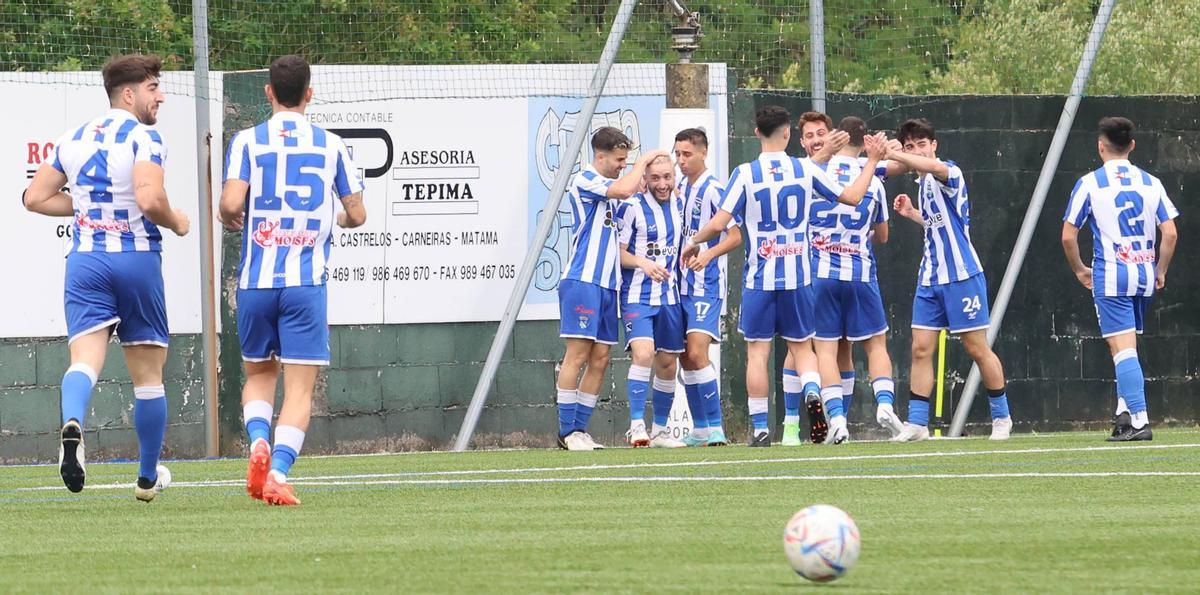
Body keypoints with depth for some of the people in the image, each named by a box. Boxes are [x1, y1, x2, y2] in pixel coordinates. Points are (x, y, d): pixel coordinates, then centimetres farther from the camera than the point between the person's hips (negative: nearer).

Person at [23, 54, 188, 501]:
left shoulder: (72, 139, 11)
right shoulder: (142, 138, -8)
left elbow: (35, 198, 14)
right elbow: (150, 200, -22)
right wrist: (176, 223, -2)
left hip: (85, 262, 4)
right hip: (137, 259, -4)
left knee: (85, 359, -10)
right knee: (148, 373, 11)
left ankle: (72, 423, -44)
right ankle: (148, 477, 22)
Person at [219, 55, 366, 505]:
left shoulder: (247, 141, 0)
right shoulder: (331, 145, 4)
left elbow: (231, 204, -12)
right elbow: (357, 214, 8)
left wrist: (229, 218, 11)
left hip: (256, 281, 1)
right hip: (306, 282, -1)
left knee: (258, 374, 19)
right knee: (300, 387, 0)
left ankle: (258, 441, -7)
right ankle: (278, 474, -16)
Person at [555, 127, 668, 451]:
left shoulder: (610, 190, 19)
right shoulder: (584, 181, -7)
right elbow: (625, 189, -21)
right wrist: (644, 160, -6)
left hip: (607, 284, 9)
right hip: (583, 280, -9)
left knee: (600, 359, 5)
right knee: (578, 354, -9)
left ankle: (579, 428, 8)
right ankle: (567, 431, -7)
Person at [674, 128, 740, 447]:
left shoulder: (714, 190, -11)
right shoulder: (680, 189, 13)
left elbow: (735, 236, -12)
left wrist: (709, 254, -26)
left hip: (707, 285, -8)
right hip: (682, 284, 8)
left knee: (697, 352, -18)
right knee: (686, 357, 8)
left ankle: (715, 427, -14)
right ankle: (700, 430, 15)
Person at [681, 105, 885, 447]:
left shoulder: (745, 174, -6)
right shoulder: (805, 170, 0)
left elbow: (718, 224, -9)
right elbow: (852, 197, 8)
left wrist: (693, 242, 11)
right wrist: (872, 162, 22)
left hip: (759, 278, -2)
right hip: (797, 276, 2)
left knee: (757, 352, 4)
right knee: (802, 347, 13)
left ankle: (760, 428, 1)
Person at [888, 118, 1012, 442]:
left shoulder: (950, 173, -12)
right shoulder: (923, 181, 13)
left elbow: (934, 167, -39)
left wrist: (890, 154, -42)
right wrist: (913, 214, 13)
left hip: (962, 275, -8)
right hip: (930, 278, 8)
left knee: (978, 348, 0)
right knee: (921, 348, 1)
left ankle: (1001, 417, 13)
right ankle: (917, 423, 2)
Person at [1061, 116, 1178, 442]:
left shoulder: (1089, 184, -3)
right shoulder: (1151, 183, 6)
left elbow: (1068, 236, -2)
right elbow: (1170, 234, 2)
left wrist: (1079, 270, 14)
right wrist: (1160, 271, 15)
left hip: (1111, 277, -4)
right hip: (1144, 275, 4)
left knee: (1124, 349, -8)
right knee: (1128, 348, 17)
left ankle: (1139, 421, -16)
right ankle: (1125, 411, 7)